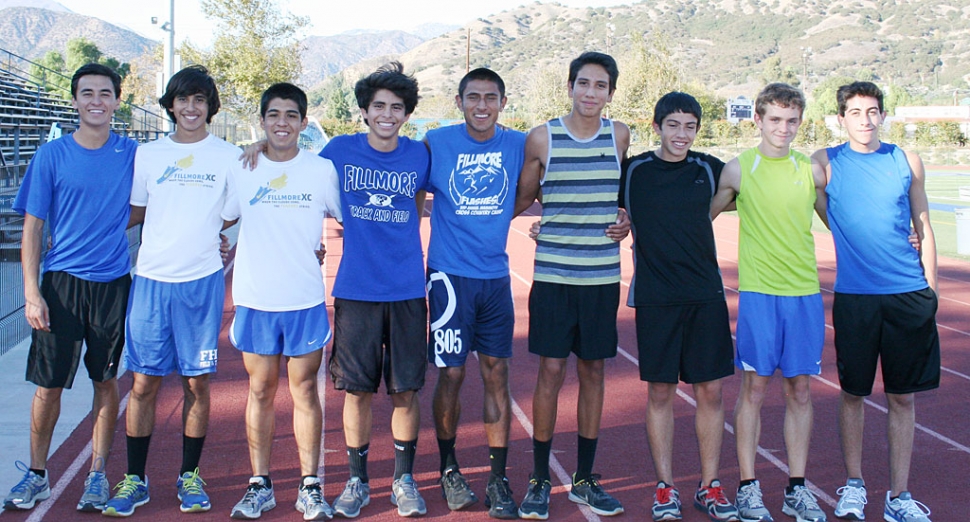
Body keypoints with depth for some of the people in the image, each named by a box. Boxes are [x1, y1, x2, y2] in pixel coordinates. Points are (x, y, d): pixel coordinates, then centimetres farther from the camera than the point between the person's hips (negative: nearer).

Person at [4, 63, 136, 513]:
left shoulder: (133, 155, 3)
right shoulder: (52, 155, -1)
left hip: (113, 284, 1)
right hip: (61, 282, -1)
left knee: (106, 382, 7)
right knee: (48, 385, 4)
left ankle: (97, 474, 20)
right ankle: (36, 475, 20)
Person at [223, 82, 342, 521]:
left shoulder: (323, 171, 1)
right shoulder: (241, 169, 4)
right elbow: (219, 221, 14)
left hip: (306, 299, -1)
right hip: (254, 299, 1)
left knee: (304, 391, 4)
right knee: (260, 391, 8)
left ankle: (310, 486, 14)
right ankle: (259, 484, 19)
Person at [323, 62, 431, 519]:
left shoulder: (418, 155, 2)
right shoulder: (340, 150, -1)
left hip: (407, 291, 1)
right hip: (356, 290, 0)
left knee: (405, 390, 5)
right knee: (357, 390, 6)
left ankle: (404, 478, 22)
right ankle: (357, 480, 22)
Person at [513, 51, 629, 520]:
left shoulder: (619, 136, 4)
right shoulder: (542, 139, -2)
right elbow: (522, 197, 11)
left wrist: (623, 219, 6)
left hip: (603, 274, 2)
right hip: (553, 274, -2)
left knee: (593, 370, 9)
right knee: (551, 371, -2)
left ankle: (585, 479, 21)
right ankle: (539, 480, 12)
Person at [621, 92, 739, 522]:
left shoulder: (709, 170, 6)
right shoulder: (633, 171, 0)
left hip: (706, 294, 2)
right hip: (654, 296, -2)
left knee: (710, 390, 4)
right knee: (660, 392, 4)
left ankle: (710, 485, 17)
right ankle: (665, 487, 16)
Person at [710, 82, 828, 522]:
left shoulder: (810, 171, 7)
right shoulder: (738, 169, 0)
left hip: (805, 292, 3)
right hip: (758, 291, -3)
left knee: (800, 390, 7)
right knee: (754, 388, 1)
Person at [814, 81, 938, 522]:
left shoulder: (907, 162, 7)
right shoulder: (826, 163, 1)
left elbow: (923, 228, 11)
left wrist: (929, 289, 9)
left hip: (908, 296, 2)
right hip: (854, 295, -1)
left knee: (903, 396, 6)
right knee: (853, 393, 7)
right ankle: (853, 485, 24)